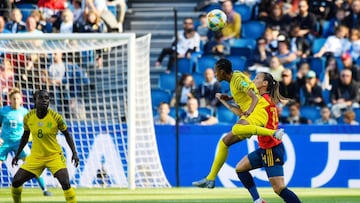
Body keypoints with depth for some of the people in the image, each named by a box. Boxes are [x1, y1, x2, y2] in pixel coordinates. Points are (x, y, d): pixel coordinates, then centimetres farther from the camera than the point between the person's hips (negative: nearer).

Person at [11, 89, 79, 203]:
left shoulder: (55, 117, -13)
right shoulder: (28, 117, -6)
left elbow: (67, 135, -1)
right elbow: (25, 136, 11)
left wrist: (74, 153, -9)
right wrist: (17, 155, 15)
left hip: (54, 155, -3)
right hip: (36, 157, 3)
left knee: (65, 184, -20)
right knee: (16, 182, -4)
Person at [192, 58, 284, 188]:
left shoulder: (238, 79, -11)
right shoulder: (233, 78, 17)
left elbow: (255, 97, -23)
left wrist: (249, 110, -40)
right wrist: (229, 98, 26)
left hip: (258, 110, -10)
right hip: (248, 115, 10)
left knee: (236, 129, -40)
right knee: (224, 143, 13)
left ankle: (274, 132, -43)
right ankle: (210, 179, 19)